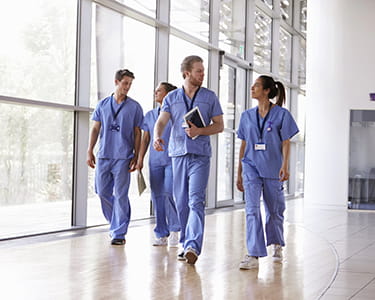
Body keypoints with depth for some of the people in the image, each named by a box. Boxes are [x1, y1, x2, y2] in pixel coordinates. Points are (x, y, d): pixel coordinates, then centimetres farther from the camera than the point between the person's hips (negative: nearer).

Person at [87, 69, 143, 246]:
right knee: (102, 192, 7)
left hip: (123, 157, -3)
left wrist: (136, 157, -2)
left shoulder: (134, 107, 4)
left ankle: (119, 233, 0)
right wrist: (90, 151, 5)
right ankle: (115, 223, 28)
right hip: (103, 155, 3)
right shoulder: (103, 105, 11)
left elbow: (137, 133, 4)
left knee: (120, 195, -5)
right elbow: (95, 129, 13)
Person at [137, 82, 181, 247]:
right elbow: (145, 139, 16)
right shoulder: (150, 115, 14)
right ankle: (162, 235, 10)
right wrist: (140, 159, 9)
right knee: (157, 197, 3)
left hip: (172, 160, -5)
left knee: (169, 193, -16)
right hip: (155, 161, 5)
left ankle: (174, 229, 2)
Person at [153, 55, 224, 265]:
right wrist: (157, 137, -23)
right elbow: (161, 121, -1)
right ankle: (185, 244, 18)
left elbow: (219, 125, 8)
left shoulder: (210, 97, 9)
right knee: (181, 202, 7)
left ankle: (193, 246, -25)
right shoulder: (172, 97, 11)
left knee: (196, 201, -15)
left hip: (200, 155, -2)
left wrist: (200, 131, -10)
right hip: (178, 153, 3)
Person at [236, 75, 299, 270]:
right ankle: (254, 255, -17)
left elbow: (286, 142, -3)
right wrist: (239, 173, 13)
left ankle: (277, 244, 36)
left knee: (274, 210, 10)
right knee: (252, 209, -13)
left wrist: (285, 166, -16)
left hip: (272, 168, -2)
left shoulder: (281, 114, 0)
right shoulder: (247, 116, 10)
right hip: (251, 167, 2)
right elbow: (243, 145, 13)